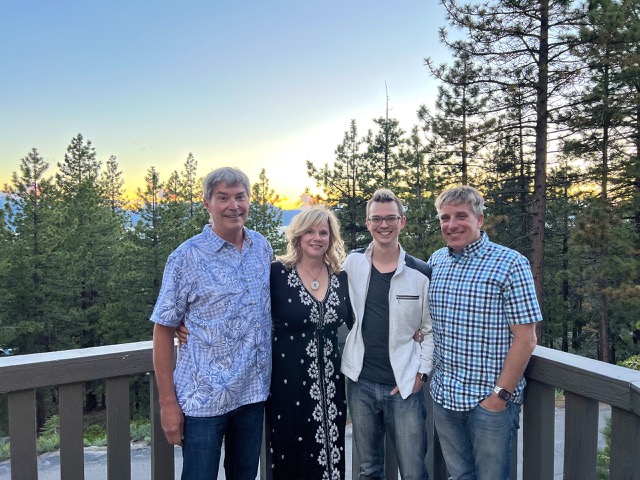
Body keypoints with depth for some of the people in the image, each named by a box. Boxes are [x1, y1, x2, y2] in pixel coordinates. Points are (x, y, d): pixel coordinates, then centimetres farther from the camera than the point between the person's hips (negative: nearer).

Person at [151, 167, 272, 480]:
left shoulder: (262, 248, 3)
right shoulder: (186, 257, -10)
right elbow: (164, 330, -7)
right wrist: (168, 403, -9)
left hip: (254, 392, 5)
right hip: (203, 398, -4)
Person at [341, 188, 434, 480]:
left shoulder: (421, 273, -5)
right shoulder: (353, 262, -1)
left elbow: (432, 330, 2)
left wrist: (421, 373, -4)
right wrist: (347, 360, 5)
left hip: (404, 386, -2)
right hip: (360, 382, 2)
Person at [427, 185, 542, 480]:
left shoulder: (510, 264, -12)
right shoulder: (435, 262, 4)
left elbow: (525, 339, -13)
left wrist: (501, 395, -14)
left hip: (490, 400, -5)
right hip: (443, 397, 5)